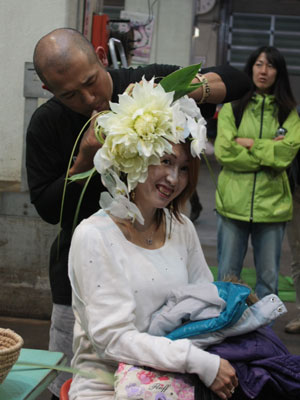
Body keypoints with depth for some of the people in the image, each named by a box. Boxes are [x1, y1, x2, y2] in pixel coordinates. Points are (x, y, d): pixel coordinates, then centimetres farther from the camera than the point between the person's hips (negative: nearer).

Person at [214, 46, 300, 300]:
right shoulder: (232, 107, 6)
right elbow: (224, 151, -8)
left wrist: (250, 143, -8)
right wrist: (269, 151, -8)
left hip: (272, 203, 1)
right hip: (234, 201, 0)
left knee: (268, 278, 8)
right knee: (227, 276, 8)